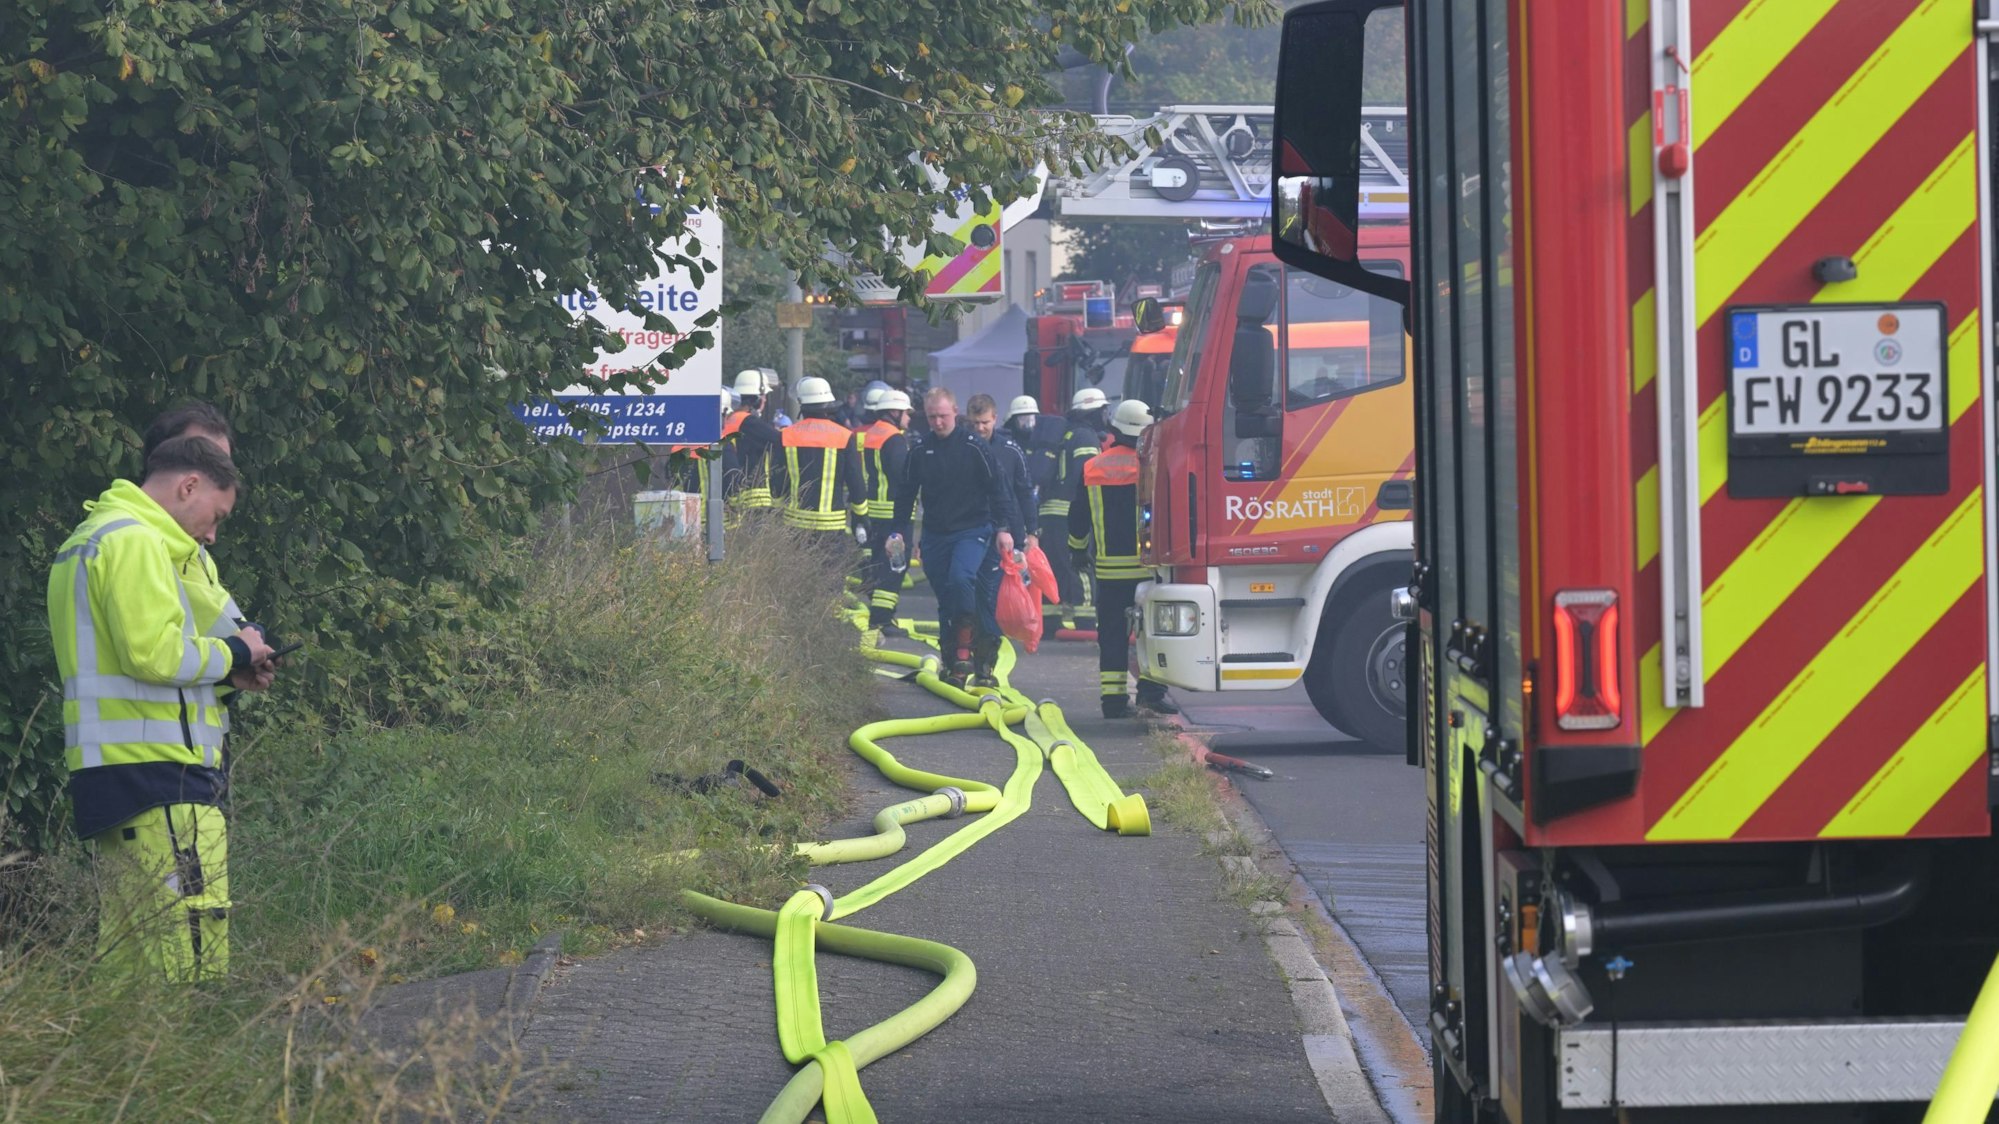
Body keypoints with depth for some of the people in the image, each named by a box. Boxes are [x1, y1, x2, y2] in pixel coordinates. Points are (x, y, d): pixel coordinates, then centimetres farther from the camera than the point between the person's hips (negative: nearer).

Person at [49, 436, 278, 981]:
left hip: (111, 773, 11)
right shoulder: (134, 541, -10)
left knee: (126, 959, 12)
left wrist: (222, 669, 11)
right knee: (193, 956, -12)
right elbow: (154, 652, -20)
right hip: (158, 776, -11)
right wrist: (230, 653, -5)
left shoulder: (91, 541, 23)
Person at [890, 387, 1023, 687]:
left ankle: (965, 650, -21)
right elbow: (906, 496, 14)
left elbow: (997, 490, -3)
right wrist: (899, 531, 7)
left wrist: (1003, 527, -10)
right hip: (935, 535, 4)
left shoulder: (973, 447, -5)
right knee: (946, 603, 6)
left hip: (972, 530, -4)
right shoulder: (919, 452, 6)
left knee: (960, 578, -29)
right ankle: (953, 663, 14)